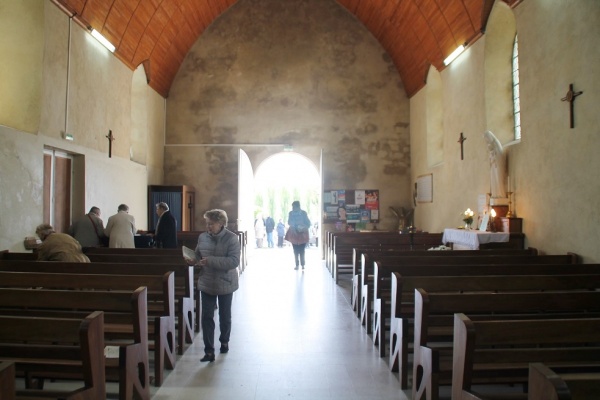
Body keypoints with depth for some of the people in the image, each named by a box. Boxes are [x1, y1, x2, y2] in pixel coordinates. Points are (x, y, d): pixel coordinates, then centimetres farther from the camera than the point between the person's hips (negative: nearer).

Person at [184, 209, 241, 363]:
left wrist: (210, 261, -31)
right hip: (206, 284, 3)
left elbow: (234, 261, -24)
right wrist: (193, 261, -12)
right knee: (207, 317, -1)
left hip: (225, 284, -3)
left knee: (225, 317, 16)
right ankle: (209, 351, 6)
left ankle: (224, 341, 40)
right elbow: (198, 255, 12)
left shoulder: (231, 238, -15)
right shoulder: (202, 237, -1)